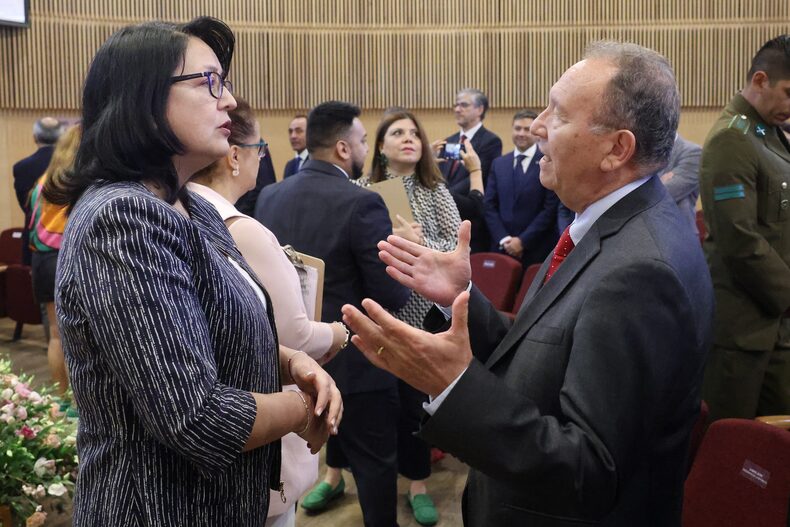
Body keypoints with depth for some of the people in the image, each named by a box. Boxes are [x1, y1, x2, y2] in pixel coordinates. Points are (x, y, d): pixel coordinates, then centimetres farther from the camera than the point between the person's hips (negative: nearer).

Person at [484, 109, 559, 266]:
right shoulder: (498, 163, 11)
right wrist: (503, 239, -4)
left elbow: (551, 209, -8)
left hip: (537, 251, -3)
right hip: (502, 247, 3)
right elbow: (489, 206, 8)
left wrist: (523, 241, -10)